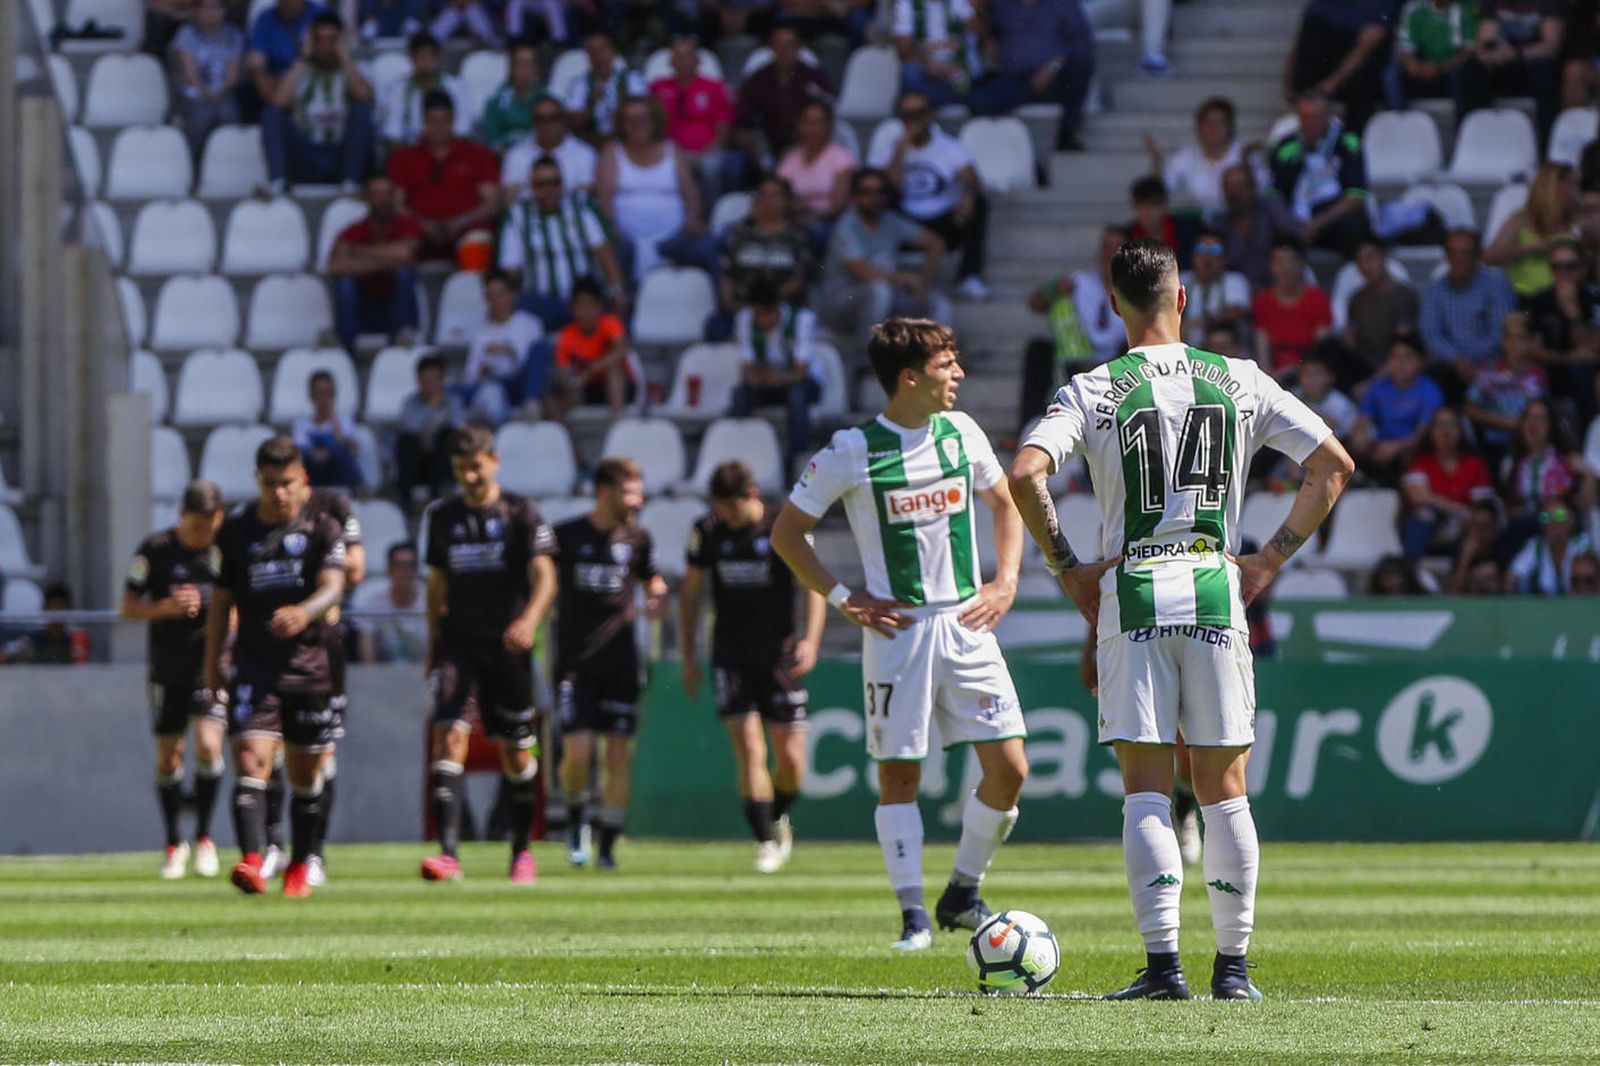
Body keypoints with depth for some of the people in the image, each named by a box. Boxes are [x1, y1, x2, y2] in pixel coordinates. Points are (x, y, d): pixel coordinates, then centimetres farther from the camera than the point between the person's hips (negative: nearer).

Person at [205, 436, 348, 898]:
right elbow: (221, 600, 13)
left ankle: (300, 865, 26)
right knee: (250, 760, -18)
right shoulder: (236, 532, 7)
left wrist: (304, 612, -35)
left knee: (305, 774, 9)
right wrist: (212, 664, 10)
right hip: (254, 668, 0)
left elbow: (333, 586, -13)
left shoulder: (322, 529, 1)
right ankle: (252, 863, -30)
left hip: (309, 665, 0)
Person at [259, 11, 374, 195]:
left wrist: (344, 58, -8)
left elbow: (364, 95, -18)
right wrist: (303, 61, -5)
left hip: (340, 162, -1)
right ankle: (276, 182, -29)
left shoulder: (351, 72, 7)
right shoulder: (299, 73, 9)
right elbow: (278, 101, -12)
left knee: (361, 108, -24)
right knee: (272, 113, -18)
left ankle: (350, 183, -29)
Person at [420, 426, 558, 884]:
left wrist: (529, 620, -29)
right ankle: (448, 853, -24)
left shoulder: (520, 513, -2)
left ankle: (522, 850, 26)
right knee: (449, 737, -16)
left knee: (516, 751, 7)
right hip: (457, 643, 2)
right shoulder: (441, 516, 9)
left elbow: (544, 575, -10)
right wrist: (432, 645, 16)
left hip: (506, 645, -2)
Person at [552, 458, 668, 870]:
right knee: (577, 751, -13)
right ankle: (576, 817, 17)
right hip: (574, 661, -2)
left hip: (620, 661, 2)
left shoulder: (638, 538, 5)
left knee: (618, 752, -1)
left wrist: (658, 597, -4)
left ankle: (608, 846, 8)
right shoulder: (566, 536, -3)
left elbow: (652, 580, 19)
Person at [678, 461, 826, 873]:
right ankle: (765, 841, -6)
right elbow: (689, 591, 11)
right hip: (731, 656, 1)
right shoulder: (708, 532, 0)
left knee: (791, 759, -1)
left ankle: (777, 818, 29)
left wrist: (810, 640, -16)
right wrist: (688, 656, 9)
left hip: (779, 658, -1)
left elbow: (813, 585, -2)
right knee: (749, 750, -13)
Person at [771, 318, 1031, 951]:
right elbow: (786, 532, 1)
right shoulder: (852, 452, -8)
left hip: (967, 624, 4)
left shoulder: (962, 434, 4)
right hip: (897, 632, -4)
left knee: (1008, 767, -4)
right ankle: (913, 913, 6)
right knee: (898, 773, -2)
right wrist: (844, 600, -5)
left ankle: (964, 893, 14)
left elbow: (1004, 505, 21)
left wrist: (1005, 583, 8)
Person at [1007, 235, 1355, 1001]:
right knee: (1223, 788, 8)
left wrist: (1066, 567, -4)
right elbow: (1334, 465, 5)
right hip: (1218, 593, 2)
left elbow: (1025, 475, -16)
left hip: (1132, 594, -2)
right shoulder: (1240, 381, 5)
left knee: (1146, 791, 1)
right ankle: (1234, 966, 9)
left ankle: (1163, 963, -7)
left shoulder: (1092, 392, -2)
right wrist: (1270, 559, 9)